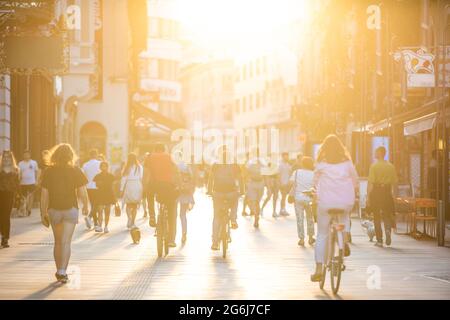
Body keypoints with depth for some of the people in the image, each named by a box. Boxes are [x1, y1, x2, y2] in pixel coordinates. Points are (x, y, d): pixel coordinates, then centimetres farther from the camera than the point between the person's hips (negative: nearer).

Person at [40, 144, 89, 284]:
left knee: (58, 242, 15)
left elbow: (44, 194, -3)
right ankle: (62, 271, -16)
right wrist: (85, 206, 11)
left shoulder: (48, 172, -2)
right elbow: (82, 192, -6)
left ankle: (59, 271, 23)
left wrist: (43, 212, 4)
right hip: (71, 209, -2)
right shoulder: (75, 171, -5)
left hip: (54, 210, 2)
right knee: (66, 242, -4)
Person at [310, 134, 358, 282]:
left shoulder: (321, 163, 1)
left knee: (322, 234, 9)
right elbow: (355, 180, 10)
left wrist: (317, 191, 29)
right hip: (346, 200, 2)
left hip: (325, 201, -1)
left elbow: (315, 180, 10)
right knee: (344, 217, 36)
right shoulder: (347, 162, 5)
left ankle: (319, 269, 3)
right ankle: (345, 241, 10)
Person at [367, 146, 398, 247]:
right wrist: (392, 193, 16)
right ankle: (388, 229, -15)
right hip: (387, 192, 3)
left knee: (377, 216, 7)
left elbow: (370, 182, -11)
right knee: (387, 214, 15)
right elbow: (394, 182, 5)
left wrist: (368, 196, -6)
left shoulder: (374, 166, -8)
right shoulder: (391, 166, 2)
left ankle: (379, 240, 7)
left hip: (376, 191, -3)